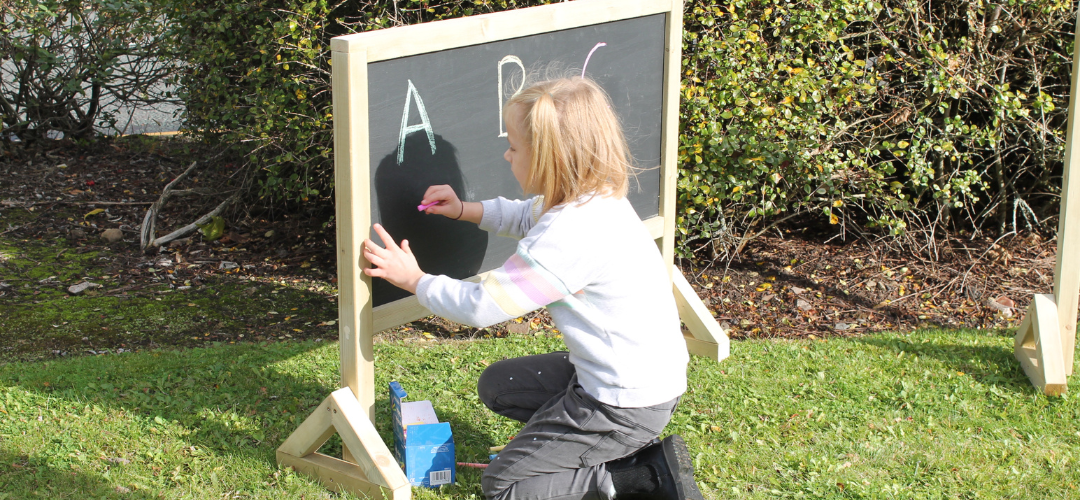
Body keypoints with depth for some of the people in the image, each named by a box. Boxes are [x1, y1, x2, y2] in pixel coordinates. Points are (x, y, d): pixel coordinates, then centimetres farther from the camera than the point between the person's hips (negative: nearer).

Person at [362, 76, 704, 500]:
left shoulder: (569, 236, -28)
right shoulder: (595, 199, 2)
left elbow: (482, 307, -22)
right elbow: (529, 217, 27)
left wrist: (415, 280, -7)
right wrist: (466, 210, 17)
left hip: (629, 402, -10)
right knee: (498, 385, 23)